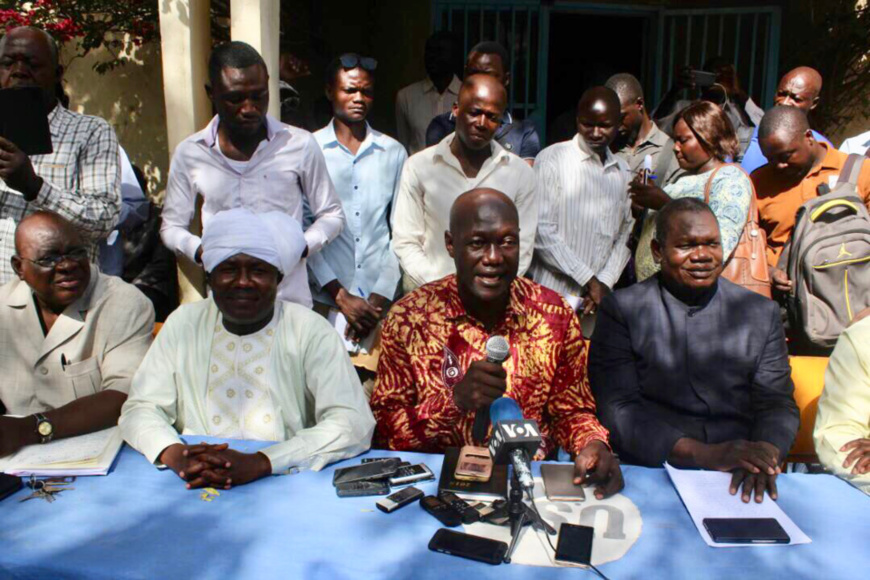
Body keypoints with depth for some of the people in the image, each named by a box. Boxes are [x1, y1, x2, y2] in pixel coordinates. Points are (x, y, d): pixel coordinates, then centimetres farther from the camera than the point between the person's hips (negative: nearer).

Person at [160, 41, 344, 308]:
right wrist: (202, 252, -9)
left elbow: (332, 215, 7)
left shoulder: (300, 144, -2)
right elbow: (171, 226, 12)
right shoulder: (189, 153, 2)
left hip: (290, 299, -1)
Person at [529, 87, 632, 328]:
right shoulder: (552, 159, -4)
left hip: (598, 299, 5)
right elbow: (542, 232, -10)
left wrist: (604, 283, -1)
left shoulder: (622, 171, 14)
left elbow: (625, 233, 14)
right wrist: (589, 280, -9)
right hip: (554, 295, -4)